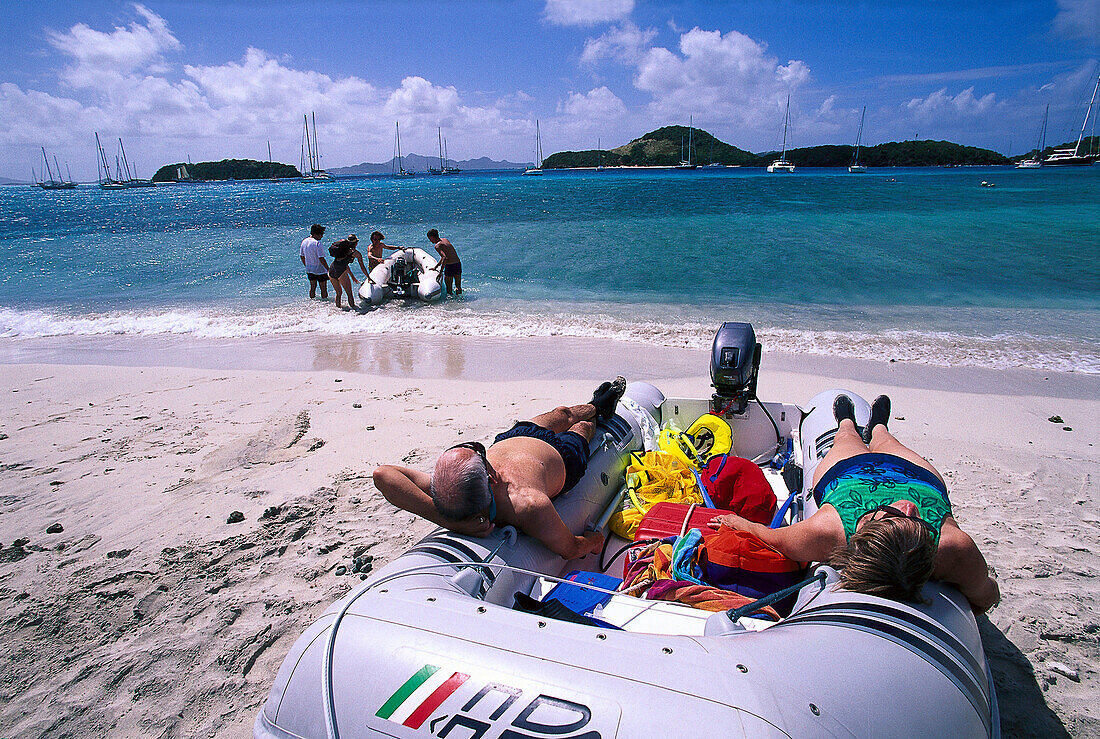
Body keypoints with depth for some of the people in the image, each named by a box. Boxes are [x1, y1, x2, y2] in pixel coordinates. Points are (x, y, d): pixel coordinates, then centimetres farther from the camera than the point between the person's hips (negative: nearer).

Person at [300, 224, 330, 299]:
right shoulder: (317, 243, -21)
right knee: (323, 288, 4)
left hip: (309, 270, 7)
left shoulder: (304, 241, 3)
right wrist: (328, 269, -18)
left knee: (312, 287, 21)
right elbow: (321, 259, -24)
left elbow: (302, 257, 11)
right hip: (320, 270, -7)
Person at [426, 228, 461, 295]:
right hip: (458, 264, 7)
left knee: (449, 288, 7)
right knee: (458, 287, 18)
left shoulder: (437, 245, -10)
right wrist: (436, 266, 24)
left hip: (450, 266, -7)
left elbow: (445, 258, -24)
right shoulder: (446, 240, 15)